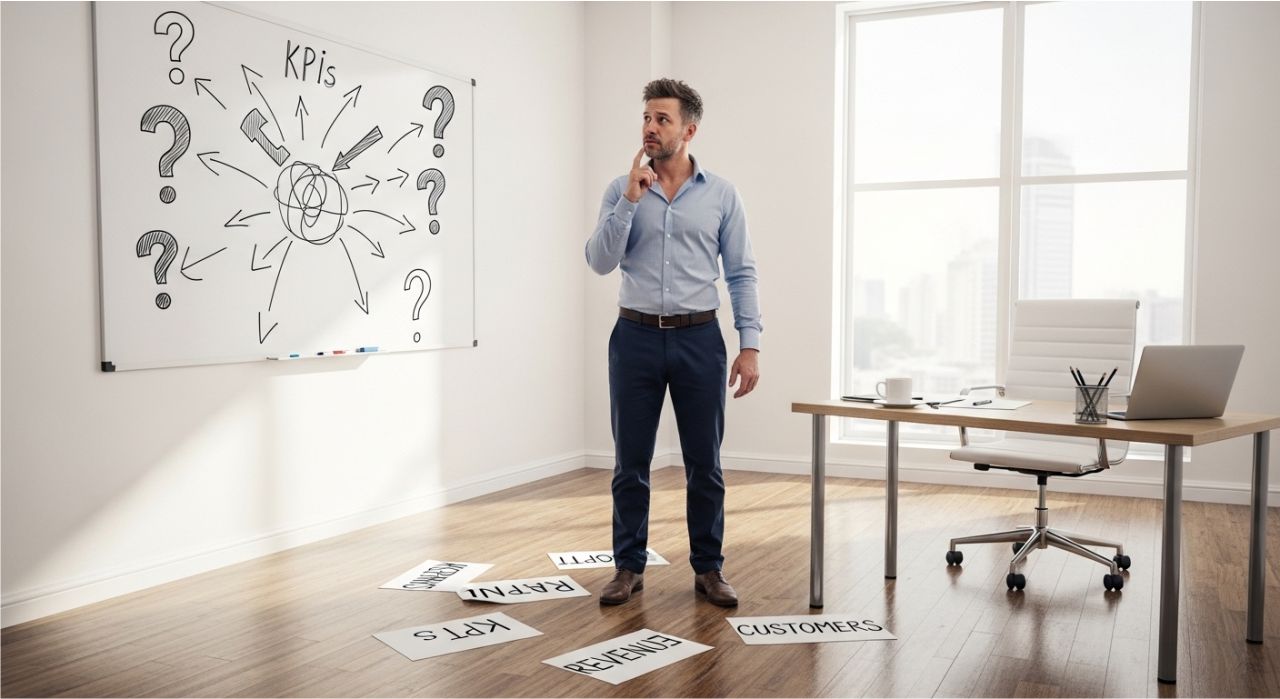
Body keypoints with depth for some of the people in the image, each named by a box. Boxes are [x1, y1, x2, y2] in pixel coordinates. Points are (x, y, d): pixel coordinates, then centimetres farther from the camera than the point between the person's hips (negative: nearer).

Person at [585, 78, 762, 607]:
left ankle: (708, 568, 20)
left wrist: (750, 345, -5)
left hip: (698, 339, 0)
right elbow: (601, 262, -7)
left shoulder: (721, 195, 2)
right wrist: (631, 199, -16)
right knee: (631, 463, 6)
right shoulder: (621, 190, 4)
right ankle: (629, 567, 20)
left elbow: (741, 273, 2)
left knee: (704, 463, 6)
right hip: (636, 337, 1)